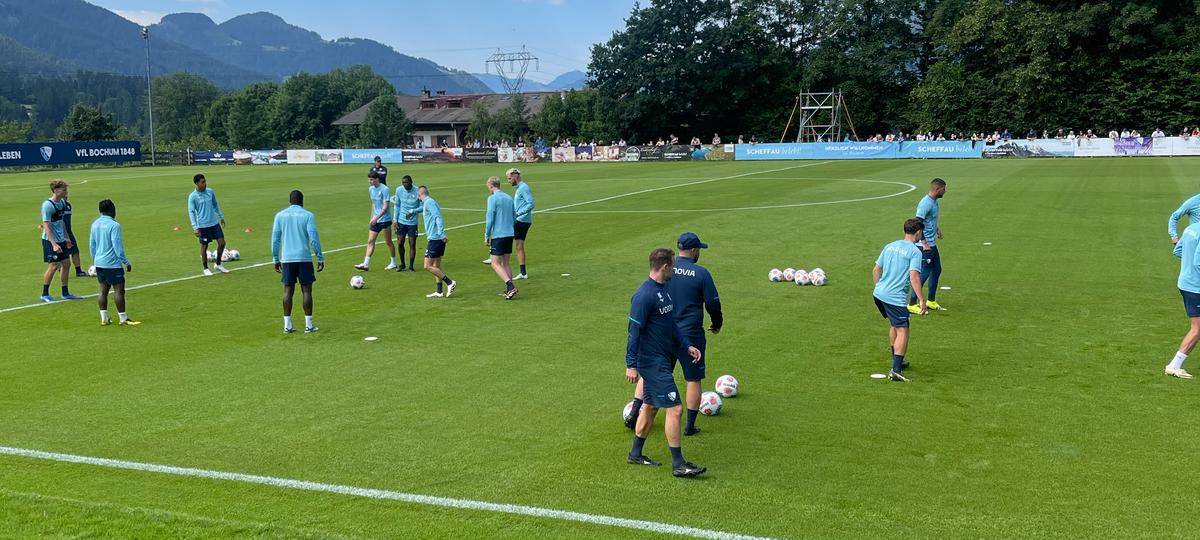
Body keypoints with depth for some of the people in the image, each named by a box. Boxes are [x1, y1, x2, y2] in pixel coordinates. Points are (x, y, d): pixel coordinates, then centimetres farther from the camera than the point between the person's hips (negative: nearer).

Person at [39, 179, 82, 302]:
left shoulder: (62, 202, 8)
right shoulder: (47, 205, -18)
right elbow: (46, 226, -22)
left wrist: (66, 238, 23)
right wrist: (54, 244, -27)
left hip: (61, 239, 8)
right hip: (50, 241, -8)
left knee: (66, 263, 8)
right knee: (54, 265, -6)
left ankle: (66, 293, 16)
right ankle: (45, 294, 7)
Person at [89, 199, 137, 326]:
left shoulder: (95, 224, 8)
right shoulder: (114, 225, -15)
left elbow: (91, 245, 14)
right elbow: (117, 247, -16)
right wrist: (126, 262, -7)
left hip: (99, 263, 8)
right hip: (113, 264, -8)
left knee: (103, 290, 11)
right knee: (119, 290, -2)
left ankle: (104, 318, 14)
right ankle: (123, 319, 0)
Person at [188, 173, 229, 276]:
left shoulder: (210, 191, 4)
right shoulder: (192, 196, -10)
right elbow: (191, 212, -10)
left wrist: (221, 217, 20)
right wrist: (195, 227, -16)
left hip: (214, 223, 5)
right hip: (202, 225, -5)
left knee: (222, 242, 1)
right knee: (204, 246, 4)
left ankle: (218, 264, 19)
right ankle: (205, 268, 19)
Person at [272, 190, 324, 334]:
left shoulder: (280, 215, 6)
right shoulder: (308, 215, -2)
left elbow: (275, 239, 6)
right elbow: (314, 238, -7)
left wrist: (276, 259, 13)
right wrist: (320, 258, -1)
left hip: (286, 259, 2)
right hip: (304, 258, -2)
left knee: (288, 290, 8)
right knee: (306, 290, 3)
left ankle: (287, 325, 8)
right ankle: (309, 325, 4)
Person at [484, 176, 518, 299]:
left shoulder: (492, 198, -9)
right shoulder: (509, 198, 12)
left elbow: (490, 219, -13)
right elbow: (514, 216, 17)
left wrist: (487, 236, -5)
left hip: (498, 235, -7)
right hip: (510, 234, 7)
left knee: (495, 264, -4)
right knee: (505, 263, 13)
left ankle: (511, 286, -18)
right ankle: (509, 290, 11)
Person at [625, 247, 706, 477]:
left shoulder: (663, 290, 10)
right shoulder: (644, 296, -20)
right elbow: (634, 331, -19)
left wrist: (687, 346, 18)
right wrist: (631, 365, -19)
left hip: (663, 359, 10)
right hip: (653, 362, -10)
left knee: (650, 406, 17)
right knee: (674, 408, -9)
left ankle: (636, 454, 30)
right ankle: (678, 464, -3)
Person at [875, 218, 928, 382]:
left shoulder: (890, 246, 12)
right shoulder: (915, 251, -9)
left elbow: (876, 270, 15)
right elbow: (913, 277, -19)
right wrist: (922, 300, -16)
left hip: (878, 294, 8)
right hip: (895, 298, -8)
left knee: (895, 326, 25)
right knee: (903, 331, -3)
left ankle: (897, 361, 37)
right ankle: (896, 371, -10)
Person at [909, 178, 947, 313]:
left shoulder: (934, 201, 10)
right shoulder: (926, 203, -20)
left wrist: (937, 228, 17)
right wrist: (924, 243, -25)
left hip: (932, 244, 10)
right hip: (926, 245, -10)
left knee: (937, 270, 16)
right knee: (924, 274, -7)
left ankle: (931, 301, 28)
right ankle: (912, 304, 1)